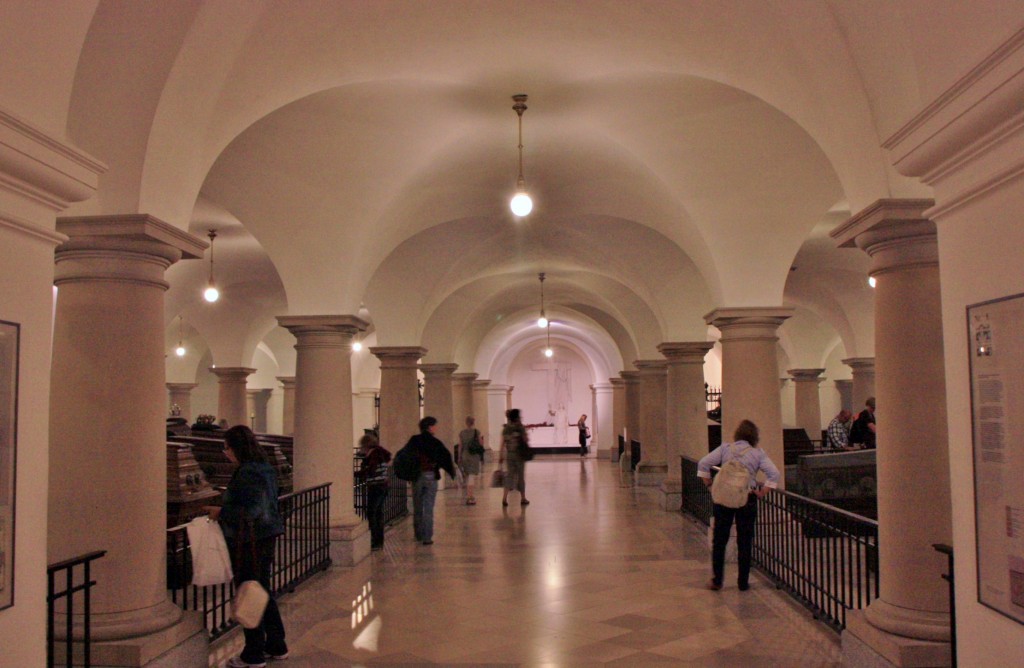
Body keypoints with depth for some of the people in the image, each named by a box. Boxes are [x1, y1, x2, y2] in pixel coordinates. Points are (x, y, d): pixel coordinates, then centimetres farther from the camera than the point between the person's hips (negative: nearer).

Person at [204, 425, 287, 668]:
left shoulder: (247, 473, -20)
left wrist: (221, 512, -14)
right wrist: (225, 510, 18)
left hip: (249, 542, -10)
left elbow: (250, 511, -25)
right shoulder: (265, 469, 9)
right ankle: (276, 646, 28)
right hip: (266, 537, 10)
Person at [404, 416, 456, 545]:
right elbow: (446, 457, -5)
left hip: (416, 476, 2)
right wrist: (452, 472, 9)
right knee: (429, 508, 3)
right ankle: (427, 537, 1)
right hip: (431, 477, -2)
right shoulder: (435, 442, -6)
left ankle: (418, 535, 20)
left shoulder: (414, 441, -1)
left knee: (417, 507, 14)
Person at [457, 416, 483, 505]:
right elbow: (481, 444, -6)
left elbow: (460, 446, 3)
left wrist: (459, 457, 11)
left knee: (468, 476, 18)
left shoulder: (461, 433, 1)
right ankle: (469, 498, -12)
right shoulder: (476, 432, -8)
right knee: (472, 476, -5)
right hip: (474, 457, -4)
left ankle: (469, 495, 26)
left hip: (464, 456, 4)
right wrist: (482, 439, 16)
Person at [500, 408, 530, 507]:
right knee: (521, 476, 9)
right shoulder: (520, 427, -11)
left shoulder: (506, 428, 2)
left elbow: (502, 443, 2)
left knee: (510, 475, 8)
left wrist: (501, 456, 7)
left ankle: (504, 498, -8)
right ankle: (523, 499, 20)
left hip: (509, 454, 3)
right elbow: (526, 440, -10)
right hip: (519, 454, -3)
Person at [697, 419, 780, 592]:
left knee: (719, 540, 10)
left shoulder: (725, 448, 1)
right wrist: (761, 493, -3)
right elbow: (774, 474, -10)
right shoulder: (758, 453, -2)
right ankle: (743, 582, 15)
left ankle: (716, 580, 12)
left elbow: (703, 464, -4)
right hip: (747, 500, -1)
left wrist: (710, 485, 4)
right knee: (745, 542, 10)